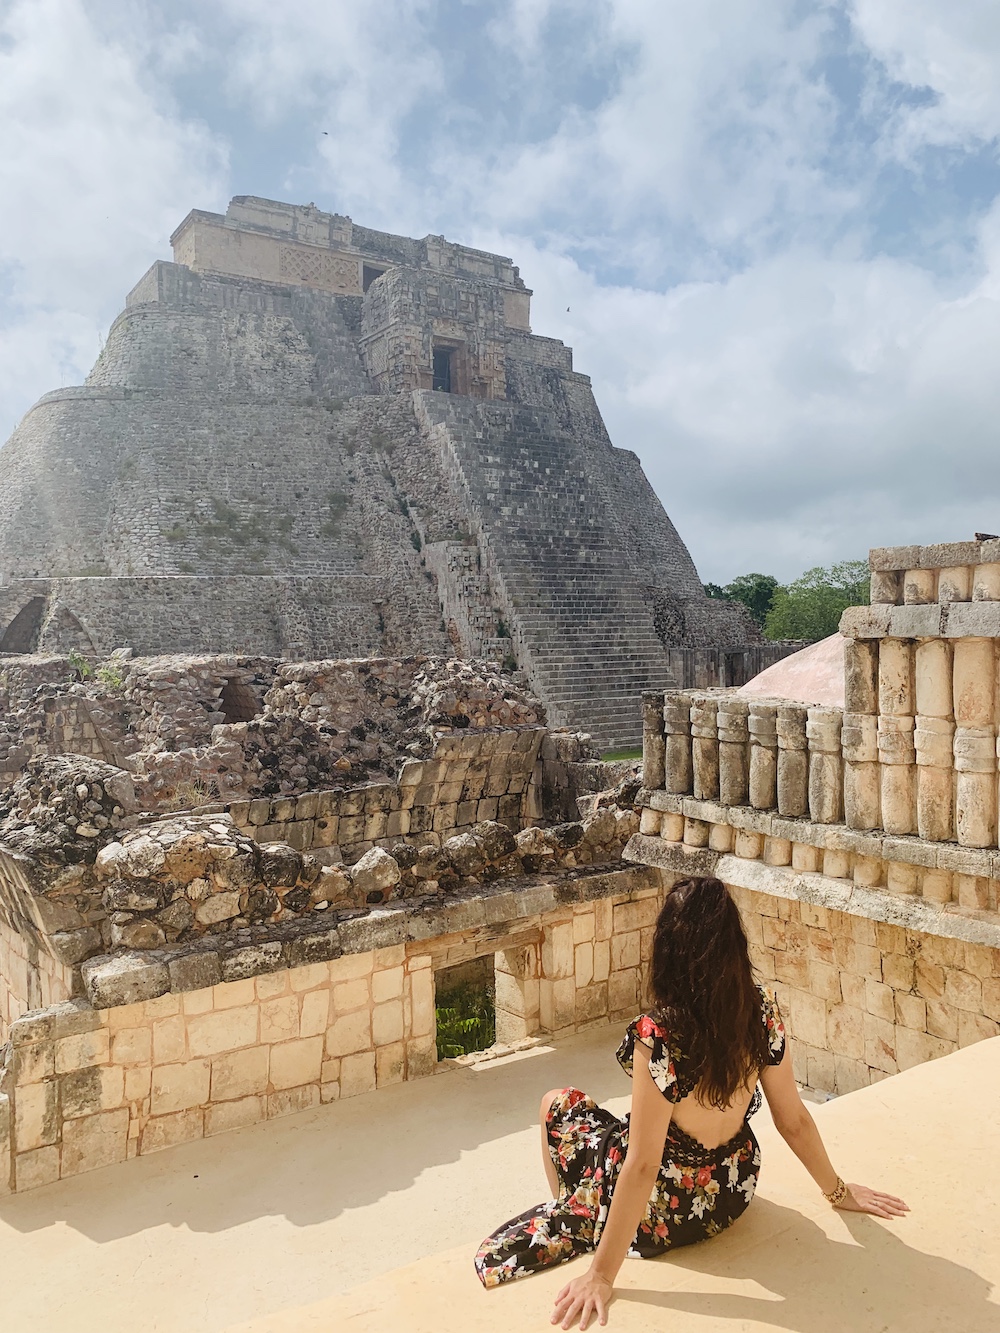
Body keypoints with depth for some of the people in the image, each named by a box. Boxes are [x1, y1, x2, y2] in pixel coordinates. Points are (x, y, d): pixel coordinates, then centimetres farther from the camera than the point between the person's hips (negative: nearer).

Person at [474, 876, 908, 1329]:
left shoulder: (658, 1035, -33)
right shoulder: (762, 1010, -16)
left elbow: (643, 1165, -29)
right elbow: (794, 1120, -6)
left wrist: (602, 1276, -20)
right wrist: (839, 1191, 12)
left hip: (664, 1210, -5)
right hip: (734, 1192, 6)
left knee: (557, 1103, 20)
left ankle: (570, 1215, 43)